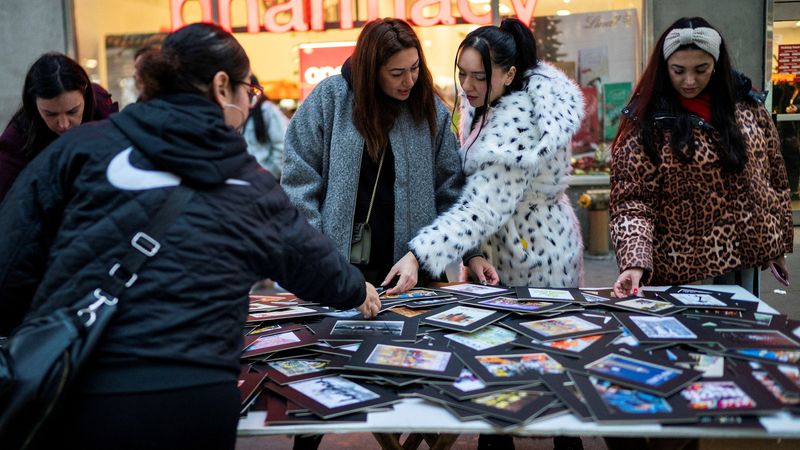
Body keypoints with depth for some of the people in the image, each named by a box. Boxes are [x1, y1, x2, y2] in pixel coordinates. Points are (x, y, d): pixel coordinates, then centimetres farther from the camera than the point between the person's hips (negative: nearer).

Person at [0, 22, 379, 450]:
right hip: (194, 399, 0)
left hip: (73, 394, 0)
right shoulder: (252, 186, 9)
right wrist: (356, 290, 45)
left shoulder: (83, 146, 3)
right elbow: (311, 257, 25)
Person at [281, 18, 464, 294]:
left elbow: (448, 196, 0)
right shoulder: (331, 96, -6)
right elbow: (299, 178, -5)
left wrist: (418, 256, -12)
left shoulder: (432, 111, -1)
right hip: (335, 267, -1)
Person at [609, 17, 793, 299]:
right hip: (682, 266, -4)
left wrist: (779, 243, 11)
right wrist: (635, 262, -29)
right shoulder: (647, 122, -10)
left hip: (744, 256, 4)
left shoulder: (747, 106, 1)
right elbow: (632, 200, -15)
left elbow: (774, 178, 10)